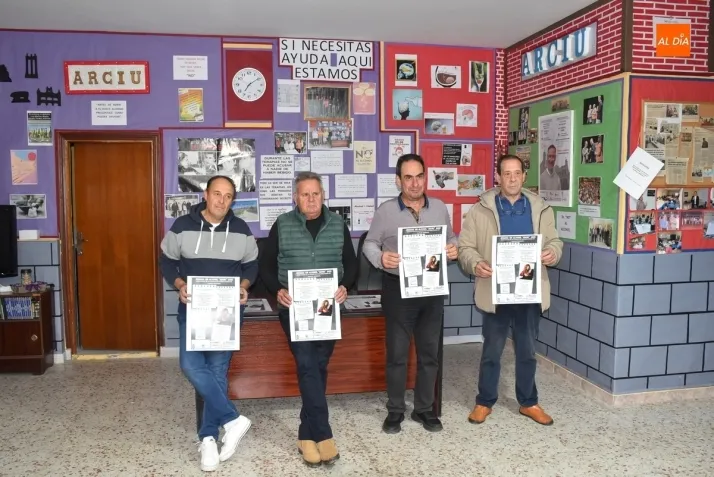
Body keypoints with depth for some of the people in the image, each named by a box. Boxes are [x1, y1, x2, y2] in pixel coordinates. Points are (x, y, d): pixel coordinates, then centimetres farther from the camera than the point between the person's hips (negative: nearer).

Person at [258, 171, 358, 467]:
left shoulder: (338, 225, 6)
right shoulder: (282, 225, 2)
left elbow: (351, 264, 10)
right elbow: (266, 266, 4)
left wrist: (344, 287, -9)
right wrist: (278, 290, -13)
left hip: (328, 307, 2)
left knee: (318, 367, 5)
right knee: (307, 365, -15)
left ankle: (308, 435, 18)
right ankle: (322, 434, -8)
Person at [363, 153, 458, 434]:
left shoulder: (439, 208, 3)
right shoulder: (386, 211, -6)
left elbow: (450, 239, 13)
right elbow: (369, 244, -1)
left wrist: (453, 249, -10)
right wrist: (380, 258, -22)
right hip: (398, 289, -3)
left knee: (429, 351, 12)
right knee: (397, 352, 6)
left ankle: (424, 408, 28)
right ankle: (395, 410, 22)